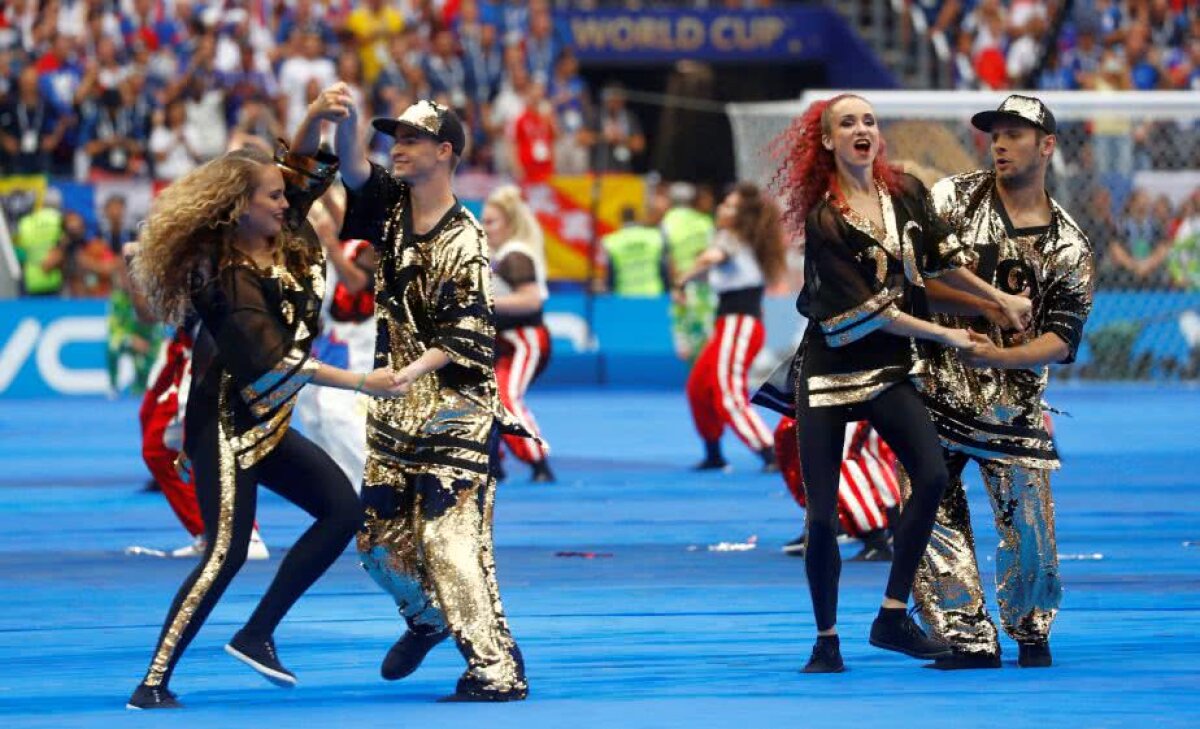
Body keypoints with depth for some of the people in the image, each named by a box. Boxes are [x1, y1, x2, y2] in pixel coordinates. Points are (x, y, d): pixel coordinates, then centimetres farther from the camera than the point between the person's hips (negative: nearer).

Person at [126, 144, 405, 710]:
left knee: (342, 508, 4)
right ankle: (153, 684, -12)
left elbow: (312, 169, 10)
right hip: (226, 426, -9)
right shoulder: (230, 278, -22)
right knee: (226, 551, -14)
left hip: (267, 423, 9)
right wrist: (361, 382, -31)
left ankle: (256, 636, 6)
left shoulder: (281, 243, 2)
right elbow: (274, 360, -29)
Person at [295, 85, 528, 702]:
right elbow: (349, 159, -8)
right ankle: (428, 619, 37)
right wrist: (329, 113, -29)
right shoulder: (391, 207, 4)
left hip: (455, 409, -7)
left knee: (449, 537, -14)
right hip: (397, 413, 7)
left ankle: (497, 669, -14)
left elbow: (461, 337, -18)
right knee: (381, 538, 11)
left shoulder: (462, 241, -15)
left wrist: (406, 374, -29)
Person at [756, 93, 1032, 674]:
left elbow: (938, 261, 18)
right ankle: (826, 640, 13)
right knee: (822, 516, -5)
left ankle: (892, 616, -12)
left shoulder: (907, 194, 2)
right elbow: (866, 310, -15)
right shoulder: (823, 220, -14)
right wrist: (945, 336, -8)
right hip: (830, 369, -4)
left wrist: (1002, 301, 17)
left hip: (890, 370, 4)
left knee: (932, 475, -20)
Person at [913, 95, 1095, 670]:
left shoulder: (1069, 248, 5)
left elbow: (1061, 340, -2)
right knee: (934, 515, -6)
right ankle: (969, 640, 2)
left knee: (1030, 527, -2)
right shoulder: (954, 197, 3)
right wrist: (997, 308, -13)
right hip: (936, 388, 0)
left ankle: (1030, 632, 22)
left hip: (1014, 401, 0)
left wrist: (1001, 356, -22)